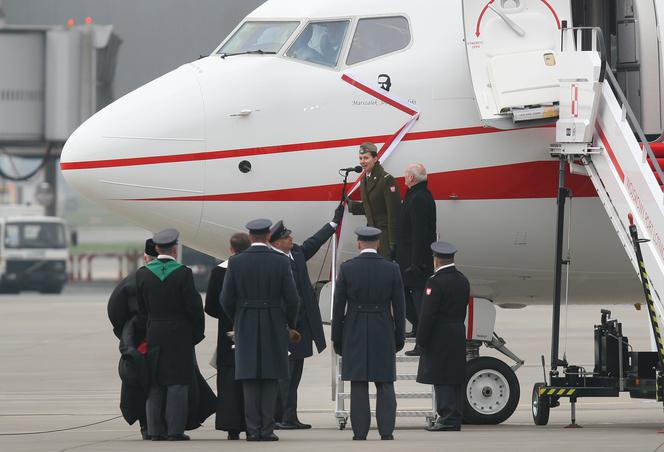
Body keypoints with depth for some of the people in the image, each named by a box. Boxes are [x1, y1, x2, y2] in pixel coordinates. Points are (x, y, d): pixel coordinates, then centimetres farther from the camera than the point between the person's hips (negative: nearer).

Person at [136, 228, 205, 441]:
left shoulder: (142, 274, 0)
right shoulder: (183, 274, -11)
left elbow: (141, 307, 6)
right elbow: (194, 306, -9)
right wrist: (198, 333, 3)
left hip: (154, 335, 3)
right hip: (180, 336, -3)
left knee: (155, 384, 8)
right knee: (178, 383, 0)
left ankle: (156, 430, 7)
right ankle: (175, 429, -3)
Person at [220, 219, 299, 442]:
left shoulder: (236, 262, -3)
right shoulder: (281, 262, -5)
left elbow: (226, 299, -2)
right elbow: (292, 298, -6)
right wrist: (290, 323, 10)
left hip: (246, 327, 1)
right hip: (274, 327, -1)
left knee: (250, 380, 4)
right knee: (270, 380, 3)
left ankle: (252, 429, 1)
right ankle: (267, 429, -1)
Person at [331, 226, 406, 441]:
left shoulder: (347, 268, -4)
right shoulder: (392, 269, -2)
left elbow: (338, 306, -2)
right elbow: (398, 307, 1)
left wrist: (337, 338, 5)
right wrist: (399, 337, 9)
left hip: (355, 334, -1)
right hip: (383, 333, 1)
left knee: (358, 385, 1)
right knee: (385, 384, 6)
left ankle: (360, 432, 0)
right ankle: (386, 431, 0)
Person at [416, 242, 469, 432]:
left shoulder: (436, 282, -15)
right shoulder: (462, 281, 10)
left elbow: (427, 314, -17)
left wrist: (421, 340, -12)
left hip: (439, 339, -8)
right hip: (459, 337, 8)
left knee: (442, 380, -6)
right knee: (456, 379, 9)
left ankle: (447, 418, -9)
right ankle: (456, 418, 12)